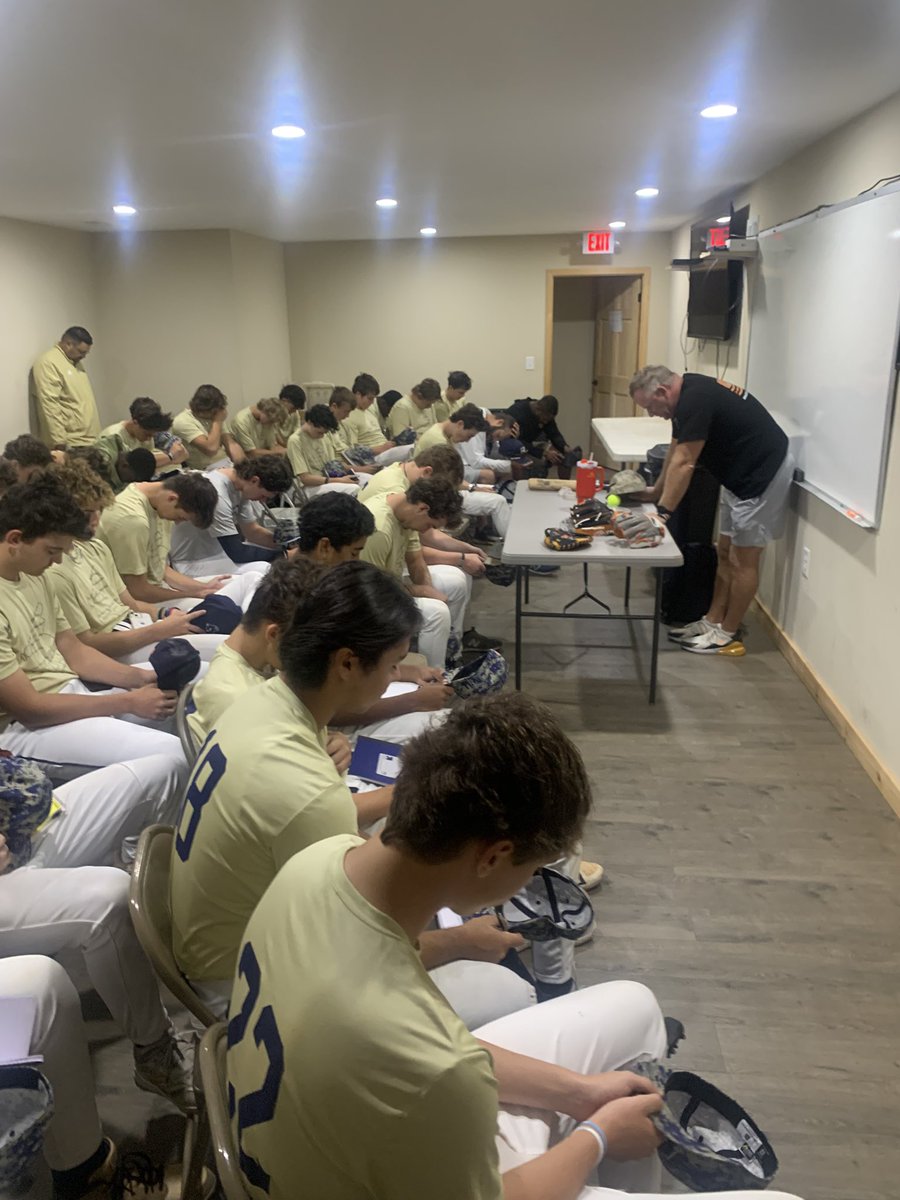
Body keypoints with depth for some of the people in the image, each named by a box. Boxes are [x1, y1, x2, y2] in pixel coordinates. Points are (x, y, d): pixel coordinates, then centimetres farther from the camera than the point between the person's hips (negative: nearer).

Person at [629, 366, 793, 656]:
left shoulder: (696, 399, -24)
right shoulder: (686, 394, 6)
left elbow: (683, 463, -25)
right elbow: (675, 451, 15)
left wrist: (662, 511, -21)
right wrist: (655, 491, 17)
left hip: (765, 471, -10)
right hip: (740, 472, 10)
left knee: (743, 558, -1)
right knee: (726, 553, 13)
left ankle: (727, 635, 8)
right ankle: (712, 622, 21)